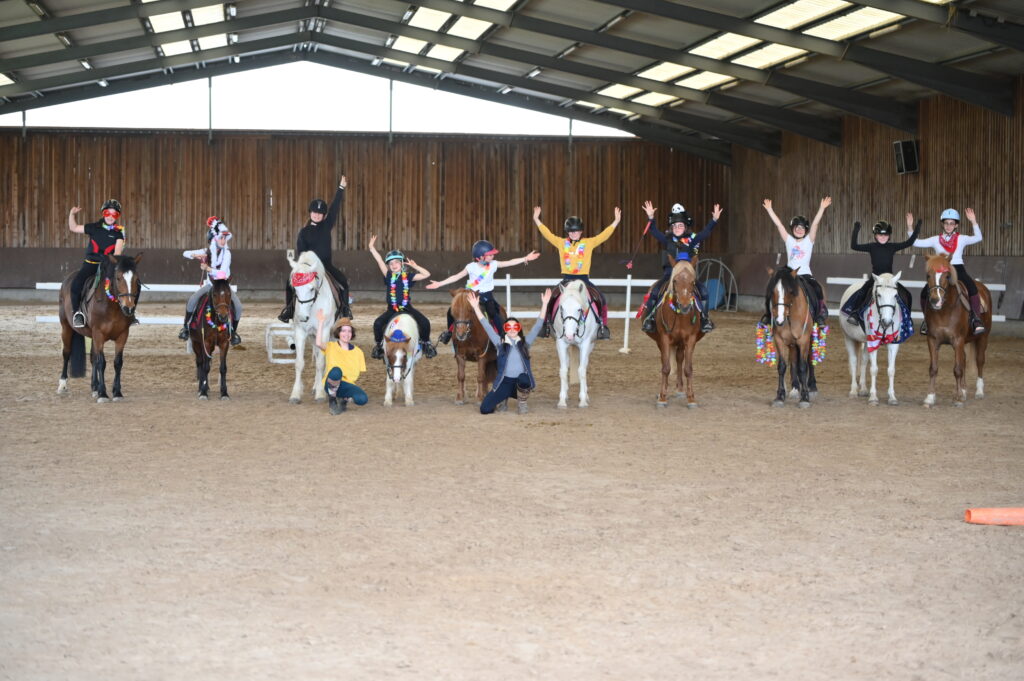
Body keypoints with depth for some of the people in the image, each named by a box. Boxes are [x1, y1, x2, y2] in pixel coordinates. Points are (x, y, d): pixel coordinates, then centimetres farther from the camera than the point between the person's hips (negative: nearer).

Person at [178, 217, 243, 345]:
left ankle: (234, 331, 4)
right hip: (210, 284, 1)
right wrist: (195, 255, -28)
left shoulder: (226, 253, -16)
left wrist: (208, 269, -35)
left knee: (238, 306, -20)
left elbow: (223, 273, -24)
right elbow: (185, 253, -7)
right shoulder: (207, 252, -9)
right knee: (192, 301, -24)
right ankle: (185, 327, -6)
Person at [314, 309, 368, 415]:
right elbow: (319, 343, -20)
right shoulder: (331, 347, 3)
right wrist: (321, 322, -20)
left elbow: (357, 374, 11)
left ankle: (344, 398, 8)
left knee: (362, 399, -30)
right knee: (336, 371, -39)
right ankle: (331, 399, -10)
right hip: (331, 383, -3)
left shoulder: (358, 352, 10)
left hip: (348, 384, 3)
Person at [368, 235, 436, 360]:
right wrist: (372, 247, -6)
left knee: (425, 322, -18)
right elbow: (379, 261, -2)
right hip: (392, 310, 0)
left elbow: (426, 274, 0)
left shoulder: (407, 277, 3)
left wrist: (414, 266, -5)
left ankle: (426, 344, 5)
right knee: (378, 323, -23)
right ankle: (378, 345, -1)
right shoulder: (388, 276, 4)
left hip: (407, 308, 0)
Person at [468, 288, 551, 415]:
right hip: (505, 382, 1)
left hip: (522, 382, -1)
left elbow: (538, 325, 1)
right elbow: (487, 327, 1)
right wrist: (476, 307, -5)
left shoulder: (525, 343, 6)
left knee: (523, 378, -38)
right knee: (485, 408, -13)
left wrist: (544, 304, -7)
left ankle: (522, 403, -6)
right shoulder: (500, 343, 6)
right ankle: (504, 399, 21)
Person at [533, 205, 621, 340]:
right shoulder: (561, 243, 7)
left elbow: (604, 236, -3)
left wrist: (616, 221, -11)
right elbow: (547, 234, 2)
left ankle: (603, 326, -3)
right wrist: (536, 220, -4)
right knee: (550, 299, -13)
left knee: (601, 299, -16)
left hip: (583, 279, -1)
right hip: (566, 280, 1)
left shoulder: (589, 243, 3)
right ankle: (546, 324, 4)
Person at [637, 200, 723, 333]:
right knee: (655, 291, -23)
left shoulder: (691, 240, 8)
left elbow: (705, 232, -3)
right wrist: (651, 218, -19)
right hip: (669, 275, 0)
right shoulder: (667, 240, 8)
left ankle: (704, 319, -4)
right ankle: (649, 318, -10)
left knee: (703, 292, -18)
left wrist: (714, 220, -17)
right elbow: (655, 232, -4)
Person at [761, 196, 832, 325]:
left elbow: (815, 223, -7)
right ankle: (769, 315, 3)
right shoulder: (789, 241, 8)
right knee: (771, 292, -13)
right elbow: (778, 224, 5)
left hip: (805, 274, -2)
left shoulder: (809, 241, 3)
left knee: (817, 291, -26)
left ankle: (820, 314, -12)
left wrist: (822, 208, -16)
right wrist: (769, 209, 2)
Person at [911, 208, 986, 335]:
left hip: (958, 270, -1)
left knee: (972, 288, -29)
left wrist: (973, 222, -15)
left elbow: (978, 238, -6)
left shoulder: (961, 239, 8)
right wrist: (909, 227, -4)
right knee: (925, 292, -16)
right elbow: (916, 243, 6)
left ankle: (976, 319, -24)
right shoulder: (935, 240, 10)